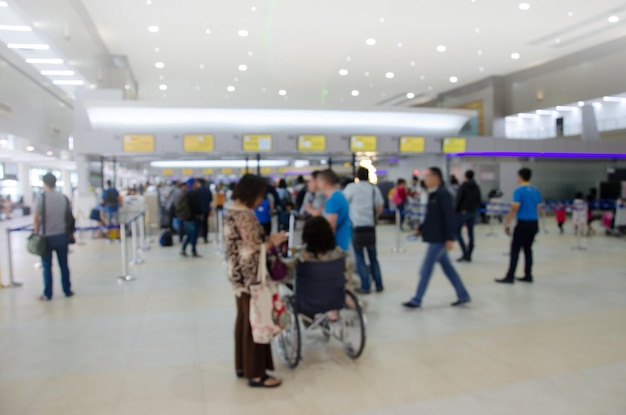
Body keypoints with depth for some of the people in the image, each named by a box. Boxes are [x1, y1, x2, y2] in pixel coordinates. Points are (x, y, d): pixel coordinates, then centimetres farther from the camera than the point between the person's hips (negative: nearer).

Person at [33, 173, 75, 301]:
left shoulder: (41, 199, -9)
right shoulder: (64, 198, 1)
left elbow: (36, 219, -11)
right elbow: (69, 217, 5)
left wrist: (36, 233, 0)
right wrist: (70, 233, 15)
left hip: (46, 237, -3)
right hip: (62, 236, 3)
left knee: (47, 267, 6)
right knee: (64, 265, 11)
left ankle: (47, 294, 13)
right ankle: (67, 291, 18)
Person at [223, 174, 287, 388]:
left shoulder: (232, 211, 9)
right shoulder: (245, 215, -21)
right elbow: (253, 249, -23)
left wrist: (267, 239, 10)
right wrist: (272, 242, -8)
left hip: (238, 275, 10)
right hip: (250, 276, -10)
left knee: (243, 320, 18)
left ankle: (242, 366, 30)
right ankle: (255, 374, 11)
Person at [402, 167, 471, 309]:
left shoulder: (443, 194, -16)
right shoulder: (432, 194, 12)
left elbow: (450, 217, -20)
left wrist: (450, 238, -23)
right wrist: (421, 228, 11)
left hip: (439, 239, -9)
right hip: (436, 238, 9)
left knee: (426, 270, -3)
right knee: (448, 268, 15)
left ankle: (417, 300, 5)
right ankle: (463, 296, 25)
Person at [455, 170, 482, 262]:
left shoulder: (463, 186, -10)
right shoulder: (476, 187, 8)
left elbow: (459, 199, -13)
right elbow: (479, 200, 10)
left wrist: (455, 210, -6)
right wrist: (476, 209, 18)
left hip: (463, 212, -6)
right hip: (473, 212, 6)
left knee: (458, 232, 1)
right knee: (470, 233, 8)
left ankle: (465, 252, -11)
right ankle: (469, 255, 10)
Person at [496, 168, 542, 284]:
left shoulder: (519, 191, -11)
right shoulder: (536, 191, 11)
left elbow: (514, 209, -16)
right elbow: (539, 209, 15)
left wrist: (506, 224, -11)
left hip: (523, 223, -7)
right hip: (534, 224, 7)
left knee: (515, 249, -4)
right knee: (528, 249, 14)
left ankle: (510, 276, -4)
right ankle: (528, 275, 17)